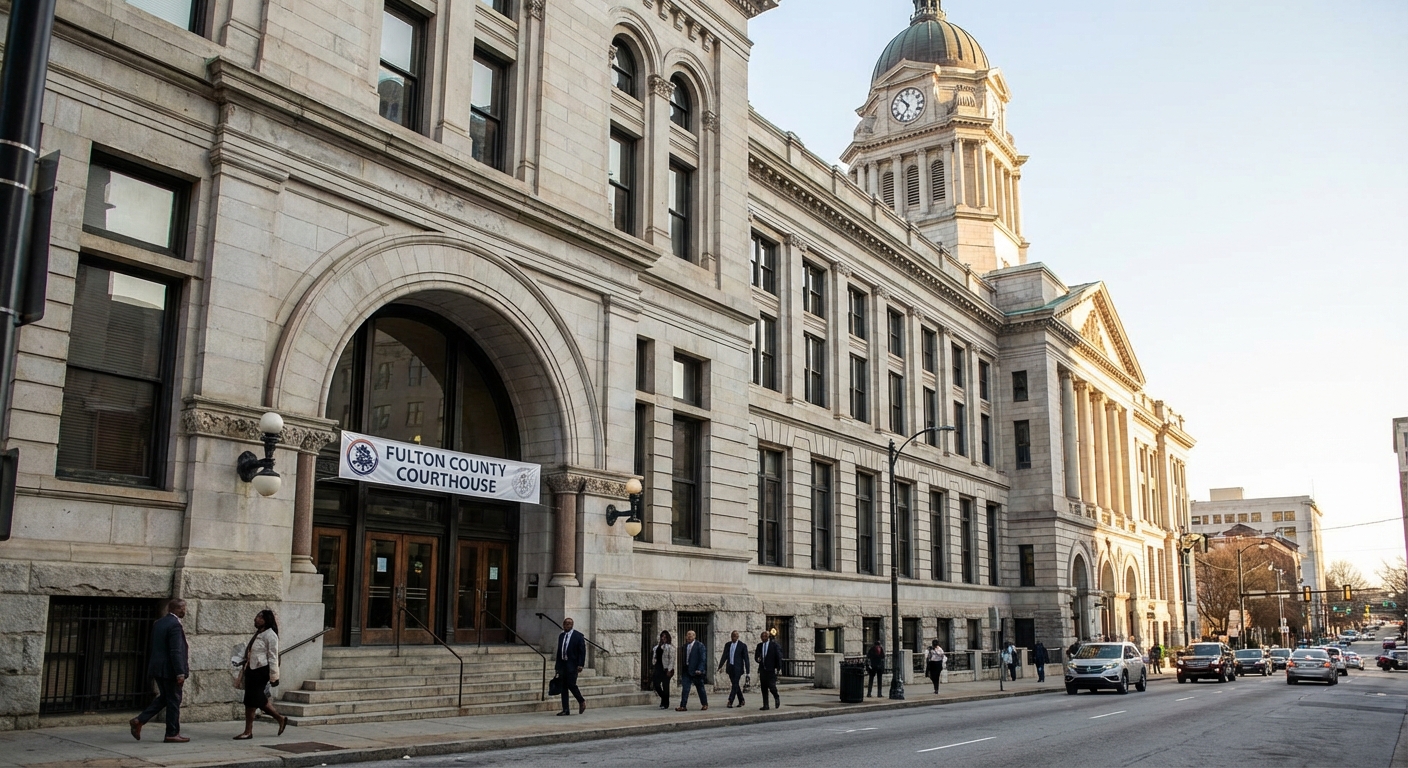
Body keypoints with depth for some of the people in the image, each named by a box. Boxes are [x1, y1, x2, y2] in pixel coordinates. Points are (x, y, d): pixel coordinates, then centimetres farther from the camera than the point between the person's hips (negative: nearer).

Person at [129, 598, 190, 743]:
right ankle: (172, 734, 9)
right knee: (174, 701, 2)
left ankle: (139, 721, 12)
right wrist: (180, 673, -21)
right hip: (170, 669, -9)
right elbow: (176, 651, -22)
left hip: (158, 667, 9)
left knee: (163, 697, 21)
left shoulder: (158, 623, 11)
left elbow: (156, 647, 17)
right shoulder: (175, 624, -18)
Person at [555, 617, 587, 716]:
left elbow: (582, 651, -7)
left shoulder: (578, 636, -4)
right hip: (562, 664, 6)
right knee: (563, 687, 3)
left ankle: (582, 702, 11)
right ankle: (565, 709, 6)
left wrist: (580, 665, -15)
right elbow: (559, 652, 16)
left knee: (571, 684, -12)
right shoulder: (561, 636, 13)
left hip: (573, 665, -6)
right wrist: (558, 666, 13)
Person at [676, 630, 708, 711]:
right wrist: (682, 671, 11)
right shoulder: (685, 646, 10)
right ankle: (683, 706, -4)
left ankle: (704, 704, 23)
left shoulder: (700, 645, -8)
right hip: (687, 670, 5)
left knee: (700, 688, 8)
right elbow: (684, 658, 14)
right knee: (685, 688, -4)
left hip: (696, 671, -5)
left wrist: (700, 669, -19)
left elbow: (703, 659, -11)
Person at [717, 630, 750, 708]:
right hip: (730, 667, 5)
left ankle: (730, 702, -11)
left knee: (735, 685, -10)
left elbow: (746, 658, -5)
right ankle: (741, 701, 23)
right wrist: (720, 666, 4)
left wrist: (747, 670, -8)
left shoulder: (743, 645, -4)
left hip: (738, 668, -5)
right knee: (735, 685, 11)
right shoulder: (727, 645, 9)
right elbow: (724, 656, 12)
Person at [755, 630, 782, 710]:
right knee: (764, 688, 4)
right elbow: (756, 656, 13)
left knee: (772, 687, -12)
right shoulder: (759, 645, 12)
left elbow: (779, 657, -2)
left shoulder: (774, 645, -2)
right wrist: (758, 659, -11)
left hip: (771, 670, -5)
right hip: (762, 670, 5)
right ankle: (765, 705, 10)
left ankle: (776, 697, 19)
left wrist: (778, 668, -8)